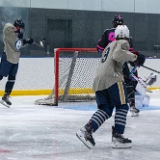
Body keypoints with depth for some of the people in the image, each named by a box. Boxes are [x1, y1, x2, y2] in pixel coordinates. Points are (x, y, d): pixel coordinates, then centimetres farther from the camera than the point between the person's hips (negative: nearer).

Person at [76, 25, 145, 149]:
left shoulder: (110, 45, 32)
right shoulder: (123, 43, 5)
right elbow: (117, 55, -15)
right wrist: (133, 57, -13)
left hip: (98, 79, 8)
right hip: (112, 77, -8)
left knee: (105, 110, 5)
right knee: (122, 106, 0)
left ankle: (86, 130, -11)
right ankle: (117, 136, -6)